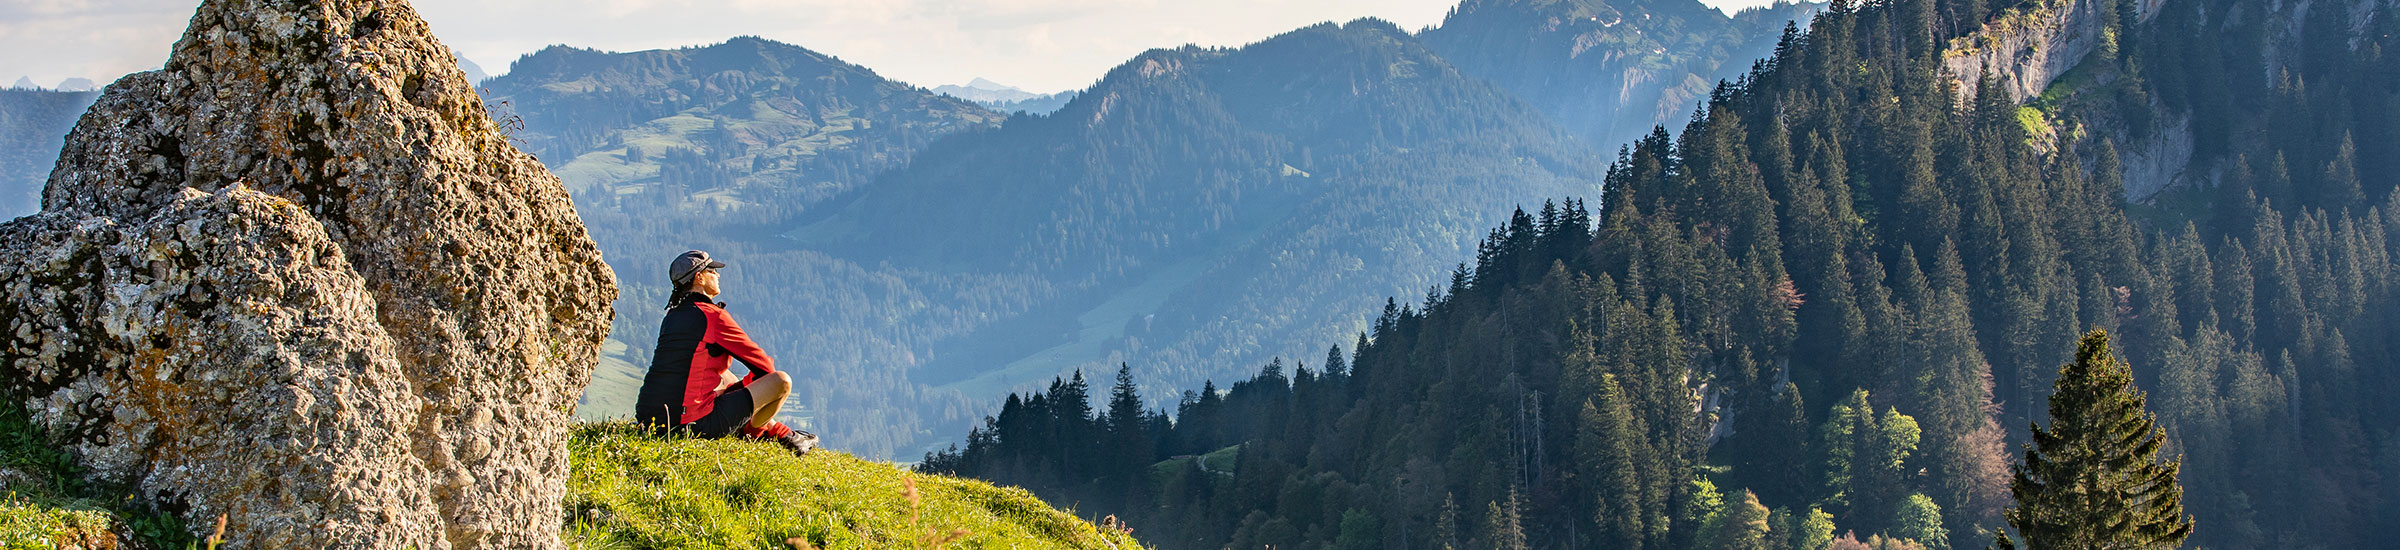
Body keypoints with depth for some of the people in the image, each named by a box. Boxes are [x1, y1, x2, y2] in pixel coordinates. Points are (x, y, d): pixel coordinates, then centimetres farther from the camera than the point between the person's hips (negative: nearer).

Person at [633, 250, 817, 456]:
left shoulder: (672, 316, 16)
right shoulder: (712, 315, -9)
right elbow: (762, 363, -1)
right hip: (693, 422, -9)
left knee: (727, 377, 37)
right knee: (782, 381, -4)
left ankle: (773, 430, 42)